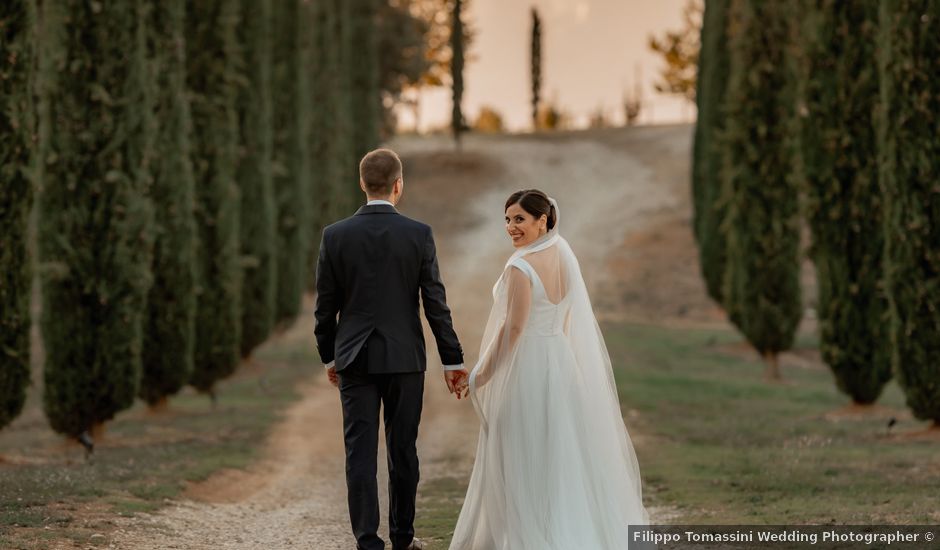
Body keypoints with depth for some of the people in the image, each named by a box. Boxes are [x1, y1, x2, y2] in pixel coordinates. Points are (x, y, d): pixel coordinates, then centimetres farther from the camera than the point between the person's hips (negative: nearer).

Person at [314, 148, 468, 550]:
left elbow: (325, 306, 1)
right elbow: (436, 303, -5)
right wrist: (452, 361, 2)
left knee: (360, 453, 0)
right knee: (403, 452, 11)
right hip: (405, 358, 0)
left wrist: (329, 357, 14)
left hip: (355, 359, 0)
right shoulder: (419, 235, -6)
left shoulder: (334, 236, -4)